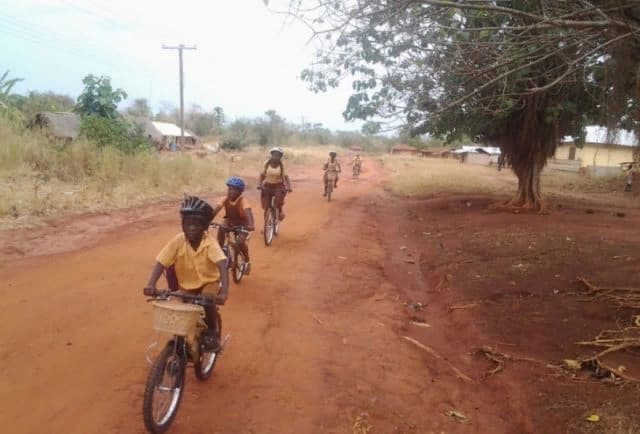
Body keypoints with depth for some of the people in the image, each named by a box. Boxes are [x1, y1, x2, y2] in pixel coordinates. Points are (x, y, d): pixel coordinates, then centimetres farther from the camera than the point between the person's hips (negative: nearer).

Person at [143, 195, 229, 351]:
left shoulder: (210, 244, -24)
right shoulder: (177, 241, -19)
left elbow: (222, 266, -36)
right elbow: (160, 262, -22)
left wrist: (224, 292, -51)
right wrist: (151, 284, -40)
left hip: (208, 281, -3)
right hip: (186, 284, 3)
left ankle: (212, 332, -2)